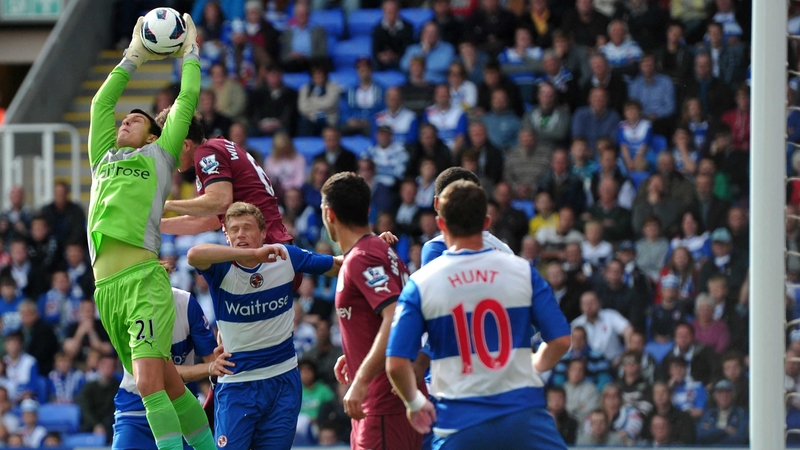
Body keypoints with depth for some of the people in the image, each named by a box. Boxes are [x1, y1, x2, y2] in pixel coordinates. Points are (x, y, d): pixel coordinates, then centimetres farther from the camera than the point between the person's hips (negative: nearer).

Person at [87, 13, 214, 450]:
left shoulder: (159, 157, 14)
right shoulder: (103, 159, 27)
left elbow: (187, 99, 16)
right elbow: (101, 103, 37)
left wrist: (190, 52, 30)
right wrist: (133, 58, 42)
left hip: (144, 280, -5)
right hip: (106, 286, 5)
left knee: (150, 382, -17)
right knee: (166, 384, 7)